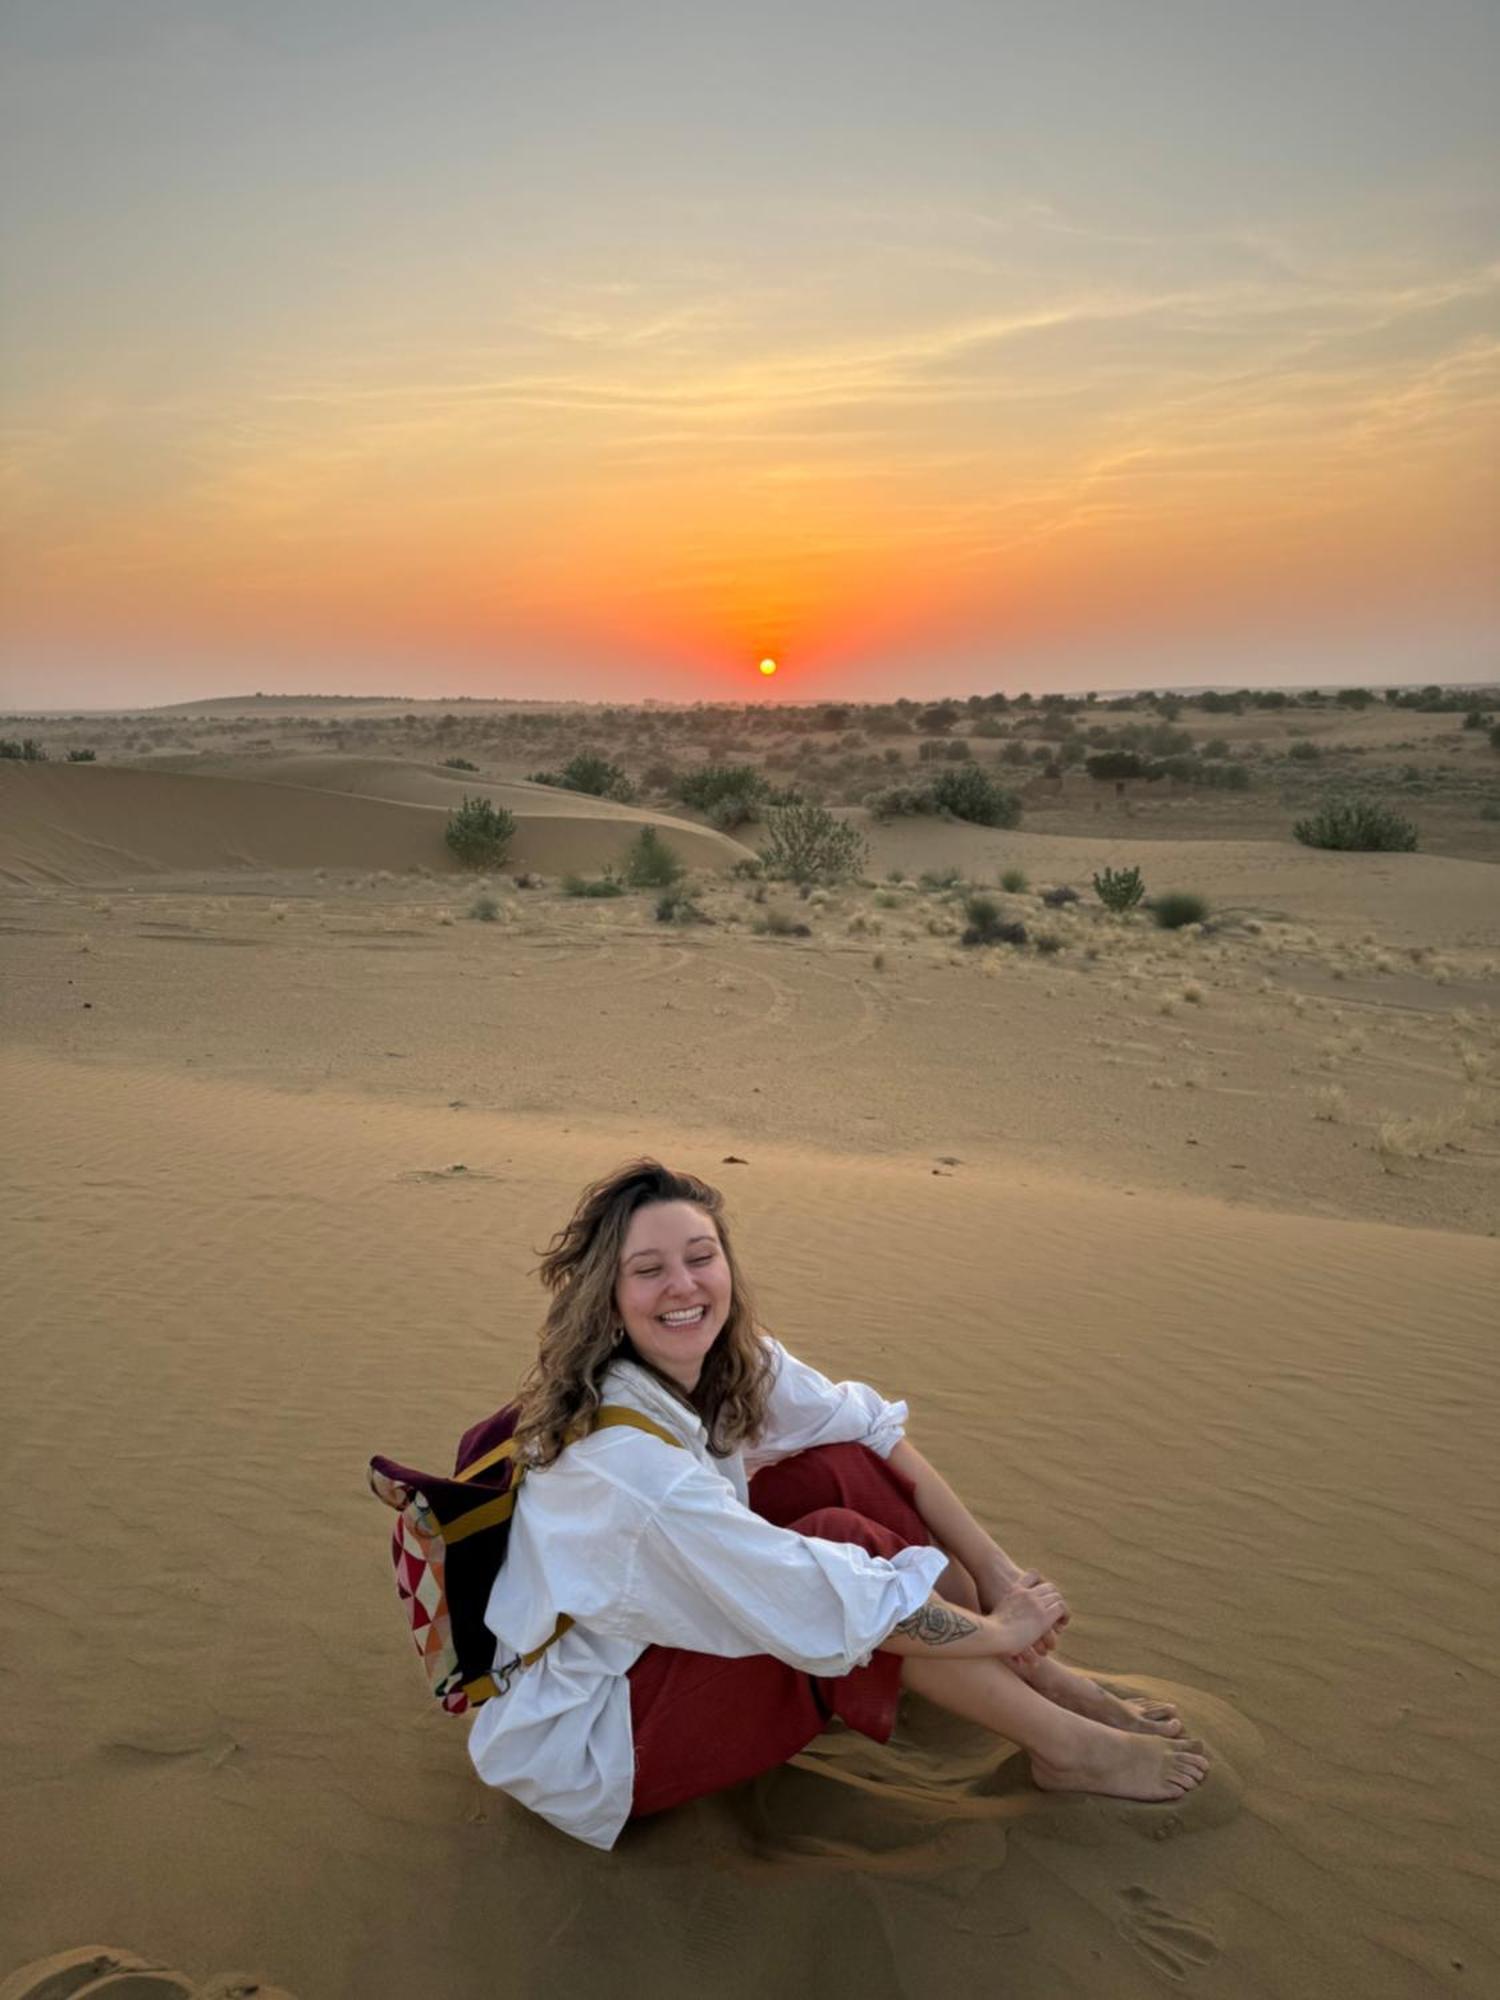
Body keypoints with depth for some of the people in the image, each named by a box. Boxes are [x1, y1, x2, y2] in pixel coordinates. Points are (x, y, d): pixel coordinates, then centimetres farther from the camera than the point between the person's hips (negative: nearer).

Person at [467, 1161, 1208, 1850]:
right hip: (573, 1744, -7)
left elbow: (872, 1429, -2)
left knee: (846, 1469, -11)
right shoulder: (624, 1455, -34)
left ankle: (1050, 1680, 0)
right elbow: (827, 1605, -31)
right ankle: (1065, 1747, -5)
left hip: (651, 1631, 7)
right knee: (843, 1536, -23)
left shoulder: (735, 1360, -11)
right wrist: (998, 1630, -17)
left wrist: (993, 1566, -9)